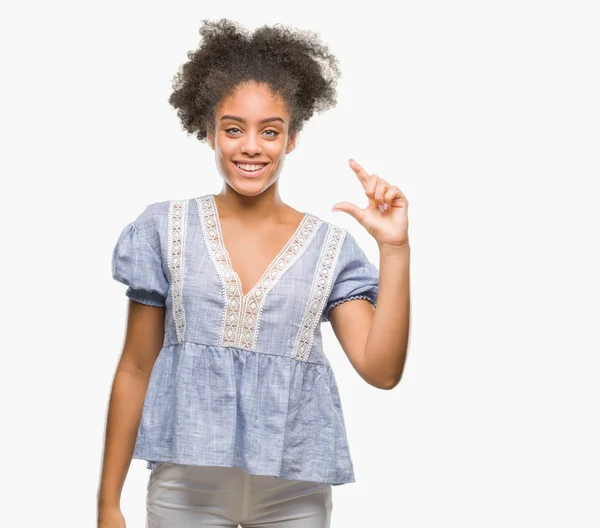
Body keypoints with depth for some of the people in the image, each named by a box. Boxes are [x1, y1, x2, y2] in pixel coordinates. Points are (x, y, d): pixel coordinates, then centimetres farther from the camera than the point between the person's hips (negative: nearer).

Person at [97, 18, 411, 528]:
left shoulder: (330, 247, 1)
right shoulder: (165, 230, 0)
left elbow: (381, 370, -8)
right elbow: (135, 371, 3)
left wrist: (395, 248, -14)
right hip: (187, 486, -1)